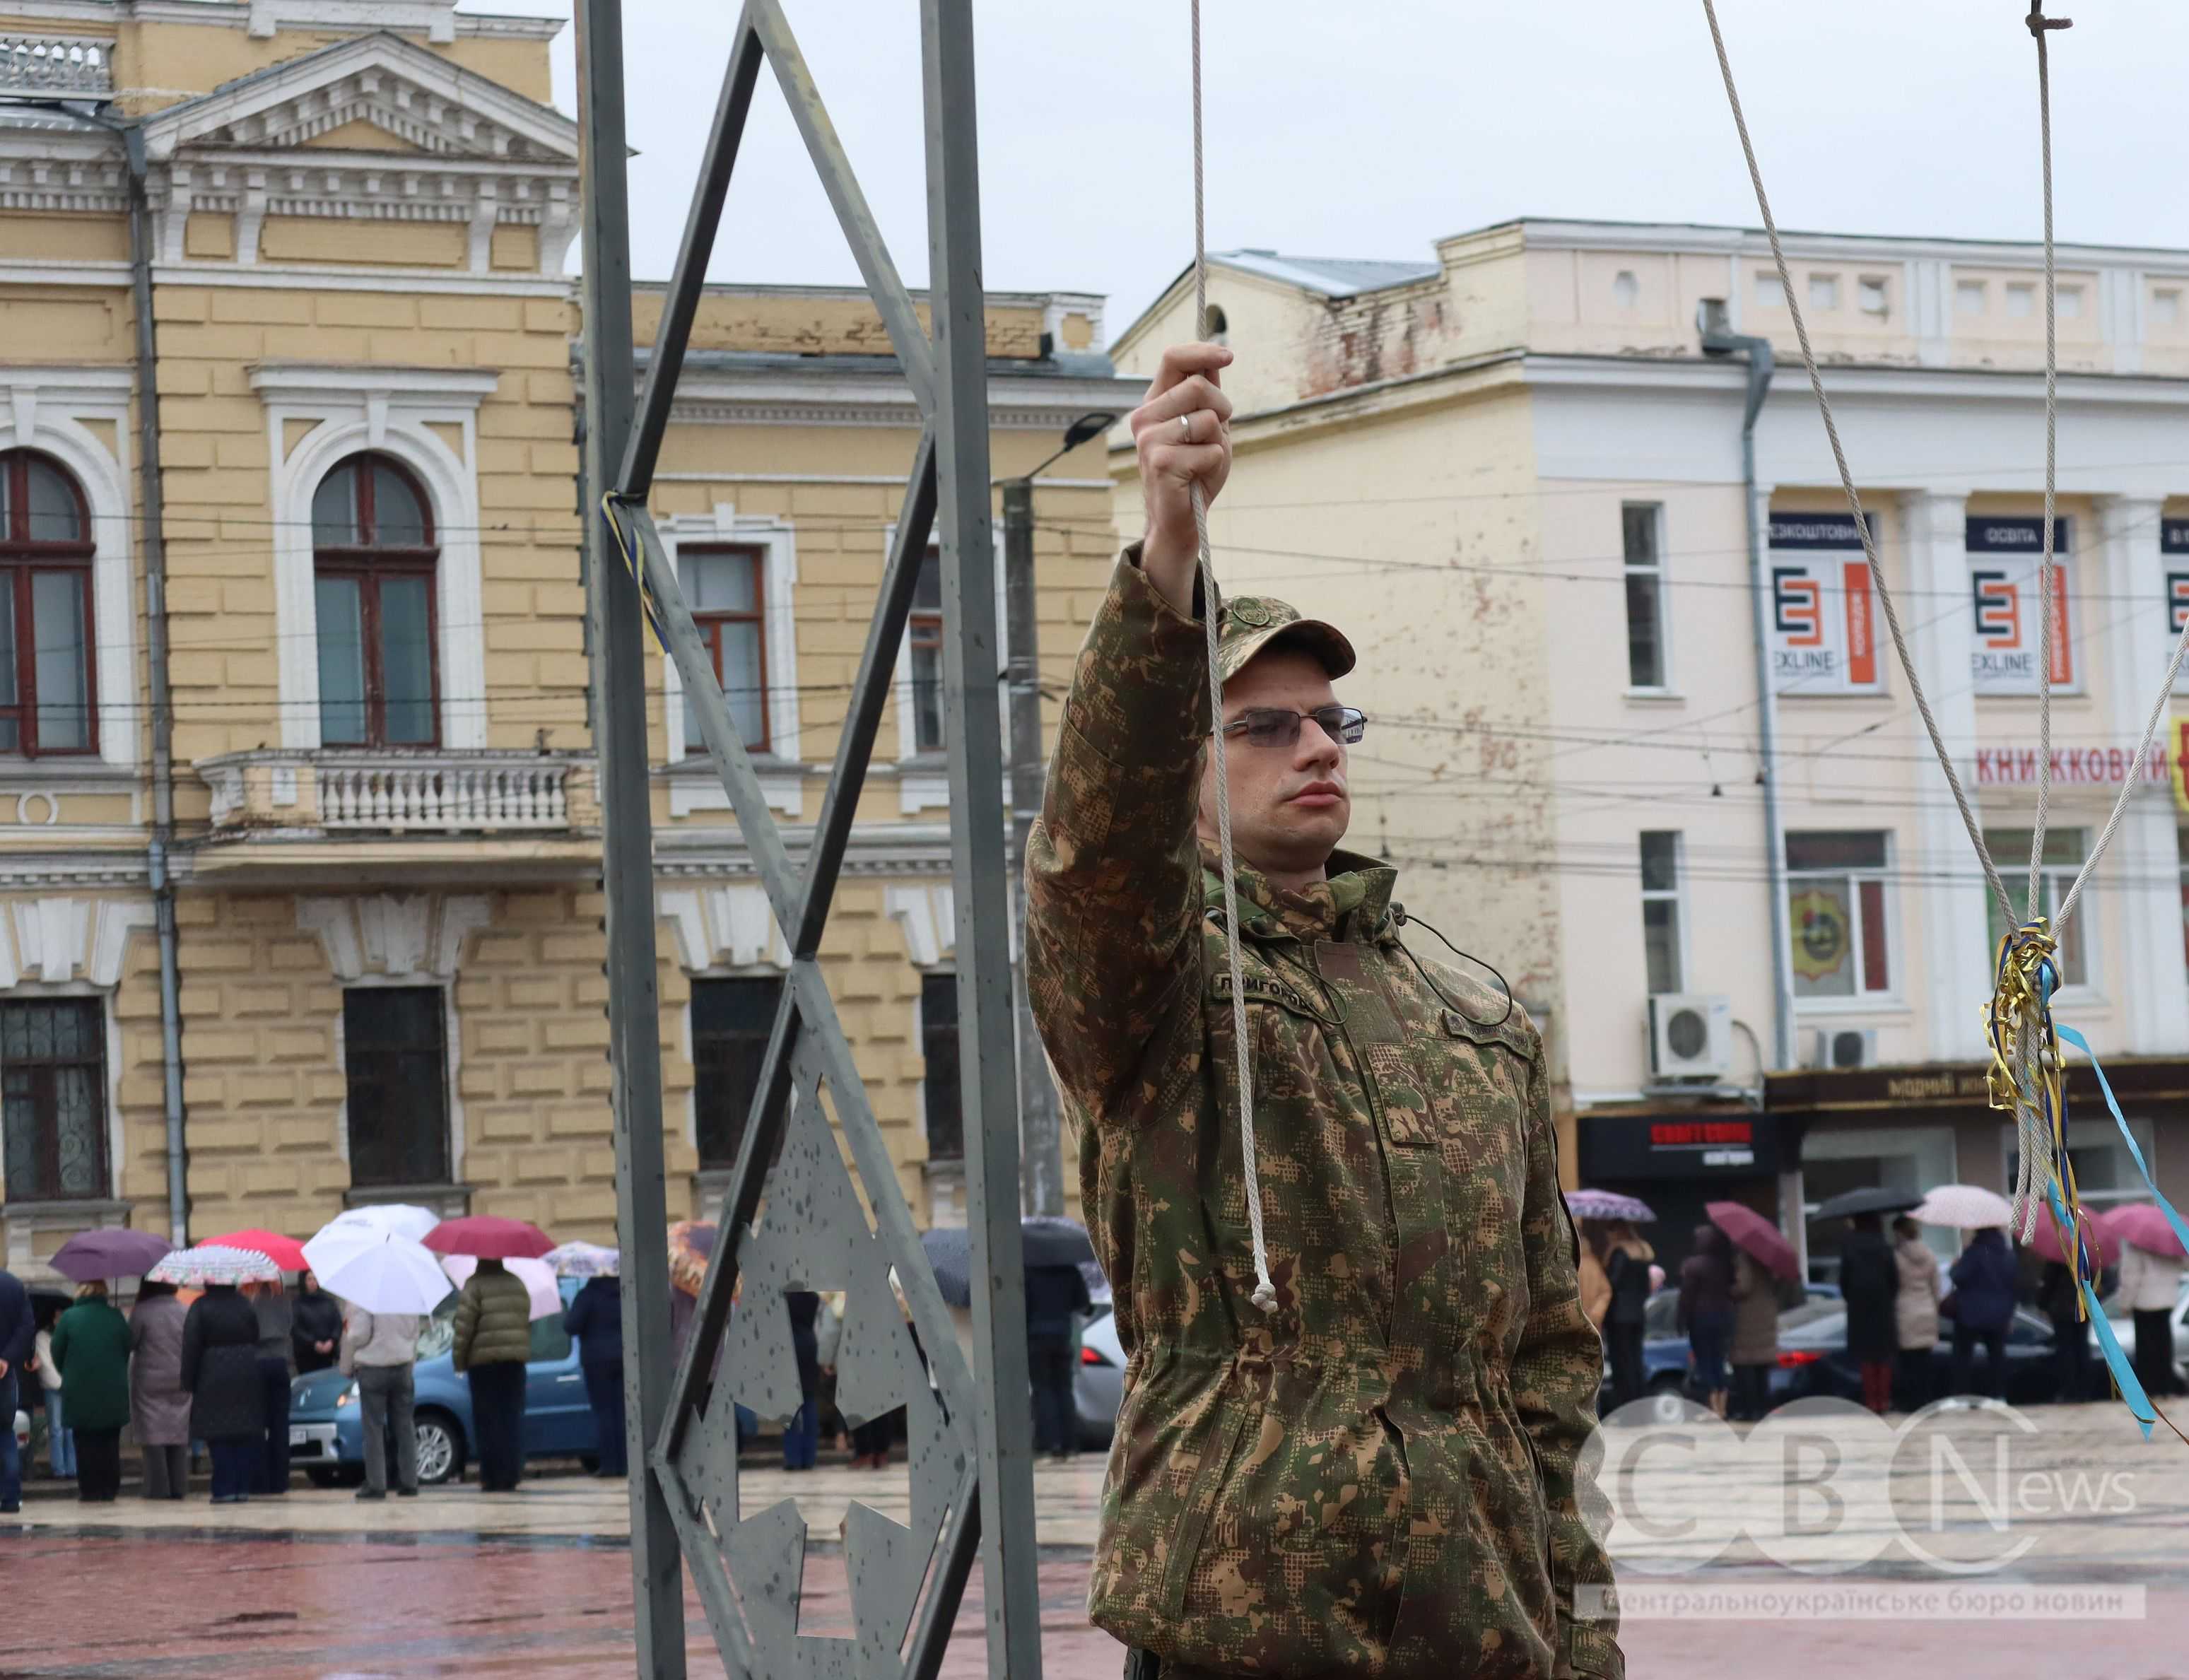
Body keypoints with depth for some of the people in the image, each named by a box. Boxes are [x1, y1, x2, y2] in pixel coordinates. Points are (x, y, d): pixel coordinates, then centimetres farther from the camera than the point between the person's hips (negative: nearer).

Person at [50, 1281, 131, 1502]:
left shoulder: (69, 1318, -7)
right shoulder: (116, 1317, -3)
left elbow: (57, 1353, 0)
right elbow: (127, 1350, 4)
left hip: (80, 1392, -1)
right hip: (113, 1392, 1)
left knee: (85, 1442, 6)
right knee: (110, 1442, 10)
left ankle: (90, 1490, 4)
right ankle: (110, 1489, 9)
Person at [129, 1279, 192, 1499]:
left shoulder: (141, 1312, -10)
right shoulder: (185, 1311, 2)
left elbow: (128, 1343, -7)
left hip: (149, 1384, -4)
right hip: (180, 1383, 4)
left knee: (153, 1435, 0)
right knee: (179, 1436, 8)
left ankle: (158, 1487, -4)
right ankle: (178, 1487, 7)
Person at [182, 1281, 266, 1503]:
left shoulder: (200, 1307, -6)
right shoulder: (244, 1304, 7)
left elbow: (191, 1345, -7)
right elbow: (255, 1338, 10)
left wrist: (189, 1380, -1)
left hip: (214, 1378, -4)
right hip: (247, 1376, 4)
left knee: (219, 1437, -1)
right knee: (246, 1435, 7)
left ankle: (225, 1489, -5)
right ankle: (243, 1487, 6)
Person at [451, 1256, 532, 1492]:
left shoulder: (475, 1286, -6)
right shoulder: (518, 1285, 14)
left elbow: (464, 1325, -11)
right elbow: (526, 1321, 14)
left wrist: (459, 1359, -3)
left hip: (484, 1360, -5)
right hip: (515, 1360, 5)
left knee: (488, 1421, -1)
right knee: (512, 1420, 7)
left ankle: (493, 1477, -3)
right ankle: (511, 1477, 4)